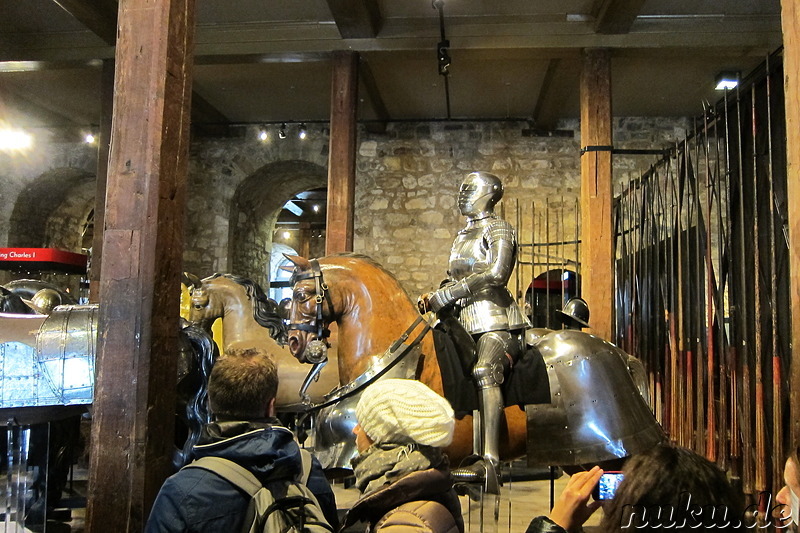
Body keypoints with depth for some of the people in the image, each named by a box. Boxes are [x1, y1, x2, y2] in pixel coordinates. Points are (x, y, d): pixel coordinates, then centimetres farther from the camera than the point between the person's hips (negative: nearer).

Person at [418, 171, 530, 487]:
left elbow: (497, 273, -16)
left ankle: (488, 463, -45)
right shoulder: (462, 237, 26)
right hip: (465, 323, 9)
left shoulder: (497, 229, 2)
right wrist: (434, 298, 6)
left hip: (496, 321, -9)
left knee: (485, 370, -33)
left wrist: (446, 295, -16)